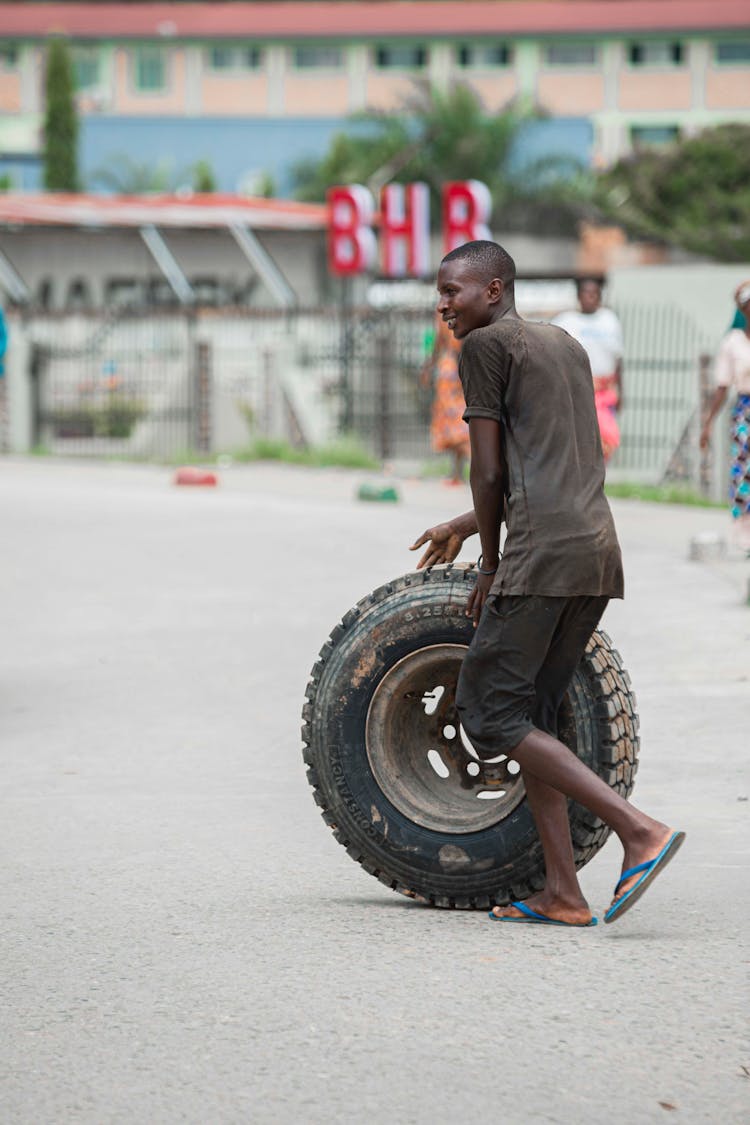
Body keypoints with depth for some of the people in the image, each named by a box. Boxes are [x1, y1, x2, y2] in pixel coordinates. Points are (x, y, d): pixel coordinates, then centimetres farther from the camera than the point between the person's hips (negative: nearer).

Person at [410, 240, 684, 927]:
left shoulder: (486, 345, 1)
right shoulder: (567, 348, 25)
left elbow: (490, 470, -2)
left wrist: (490, 566, 8)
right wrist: (463, 528, 36)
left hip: (543, 554, -9)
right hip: (600, 554, 9)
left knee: (491, 715, -5)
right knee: (533, 712, 12)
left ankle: (641, 830, -16)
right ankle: (563, 894, 5)